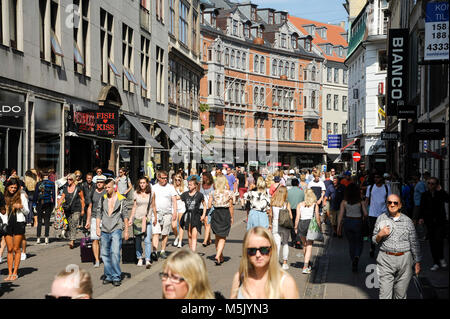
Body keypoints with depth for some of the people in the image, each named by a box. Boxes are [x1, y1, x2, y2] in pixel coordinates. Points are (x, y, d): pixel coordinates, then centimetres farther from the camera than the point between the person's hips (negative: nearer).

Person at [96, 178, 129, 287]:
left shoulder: (121, 199, 1)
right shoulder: (103, 198, 11)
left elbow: (125, 216, 4)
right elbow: (98, 214, 14)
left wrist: (126, 231, 3)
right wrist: (97, 228, 4)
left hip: (116, 229, -4)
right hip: (104, 230, 4)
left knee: (115, 253, -14)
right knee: (105, 254, 6)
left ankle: (116, 277, -8)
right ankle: (109, 276, 17)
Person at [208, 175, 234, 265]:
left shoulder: (213, 193, -1)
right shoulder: (229, 193, -5)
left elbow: (209, 205, -3)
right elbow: (231, 207, -4)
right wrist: (232, 218, 4)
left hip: (215, 214, 2)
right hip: (225, 214, -2)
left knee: (217, 237, 16)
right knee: (222, 238, 1)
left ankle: (221, 257, 24)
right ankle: (218, 256, -16)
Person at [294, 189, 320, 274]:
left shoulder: (300, 205, 5)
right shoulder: (315, 205, 2)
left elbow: (297, 217, 1)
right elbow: (317, 217, -3)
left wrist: (295, 227, 8)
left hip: (301, 224, 2)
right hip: (311, 224, -2)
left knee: (304, 245, 18)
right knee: (309, 245, -2)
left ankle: (307, 265, 33)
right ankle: (305, 266, -13)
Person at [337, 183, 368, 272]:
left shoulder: (344, 202, -3)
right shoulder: (361, 202, -7)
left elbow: (340, 215, -4)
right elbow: (366, 214, -9)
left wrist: (339, 227, 0)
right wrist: (363, 218, 13)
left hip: (347, 222, 2)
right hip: (357, 222, -2)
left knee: (351, 243, 15)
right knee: (359, 242, 13)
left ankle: (354, 264, 17)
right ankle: (356, 257, -15)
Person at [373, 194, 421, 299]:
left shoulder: (407, 221, 4)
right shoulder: (381, 218, 4)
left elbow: (414, 243, 9)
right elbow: (374, 240, 11)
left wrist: (417, 262, 6)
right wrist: (380, 235, -10)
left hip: (404, 260, 1)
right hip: (386, 260, -1)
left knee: (401, 294, 8)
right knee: (385, 294, -7)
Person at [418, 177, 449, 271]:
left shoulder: (441, 193, -2)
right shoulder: (425, 194, 5)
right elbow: (422, 208, 5)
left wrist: (440, 190, -19)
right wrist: (421, 218, -7)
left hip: (440, 221, -3)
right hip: (430, 222, 3)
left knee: (439, 240, -12)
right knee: (432, 242, 5)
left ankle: (441, 258, 13)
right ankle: (436, 263, 14)